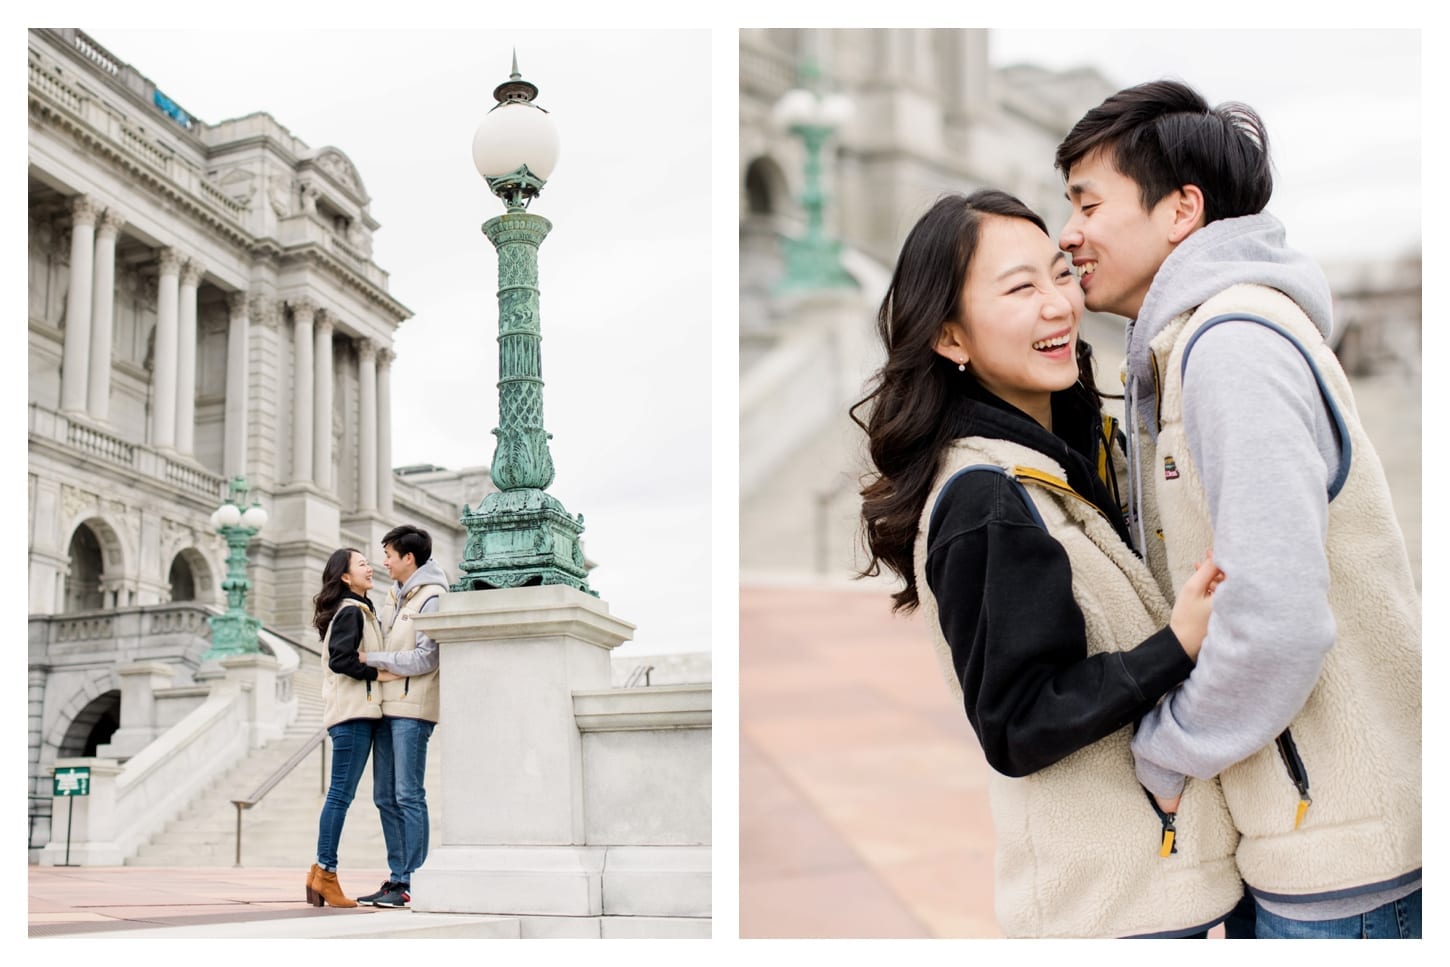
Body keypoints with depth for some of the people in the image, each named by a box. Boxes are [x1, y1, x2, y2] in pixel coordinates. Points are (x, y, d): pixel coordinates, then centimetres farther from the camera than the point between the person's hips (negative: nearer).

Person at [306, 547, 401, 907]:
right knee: (341, 794, -8)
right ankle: (326, 872, -6)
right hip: (353, 711, -10)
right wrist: (377, 674, -12)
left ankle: (321, 871, 10)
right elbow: (340, 659, -18)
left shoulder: (359, 611, 22)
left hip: (357, 711, 10)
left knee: (340, 794, 8)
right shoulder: (350, 611, -8)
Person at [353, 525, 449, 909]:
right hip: (388, 707, 9)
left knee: (408, 796, -7)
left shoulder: (432, 599, -8)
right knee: (385, 798, 9)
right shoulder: (396, 595, 18)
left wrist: (372, 658, -11)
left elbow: (424, 659, -14)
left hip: (412, 709, -9)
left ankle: (413, 883, -3)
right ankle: (397, 878, 15)